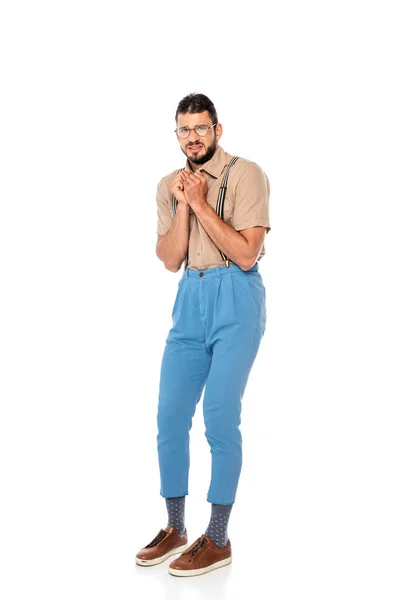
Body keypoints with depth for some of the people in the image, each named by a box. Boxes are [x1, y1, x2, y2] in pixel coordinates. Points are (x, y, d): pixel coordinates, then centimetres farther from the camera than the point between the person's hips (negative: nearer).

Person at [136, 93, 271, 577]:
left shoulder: (245, 174, -5)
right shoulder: (170, 186, 12)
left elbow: (245, 253, -13)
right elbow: (170, 260, 4)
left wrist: (200, 203, -14)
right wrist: (183, 205, -8)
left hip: (236, 299, -6)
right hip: (189, 300, 6)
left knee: (219, 417, -7)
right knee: (169, 415, 6)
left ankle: (218, 540, 6)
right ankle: (174, 529, 21)